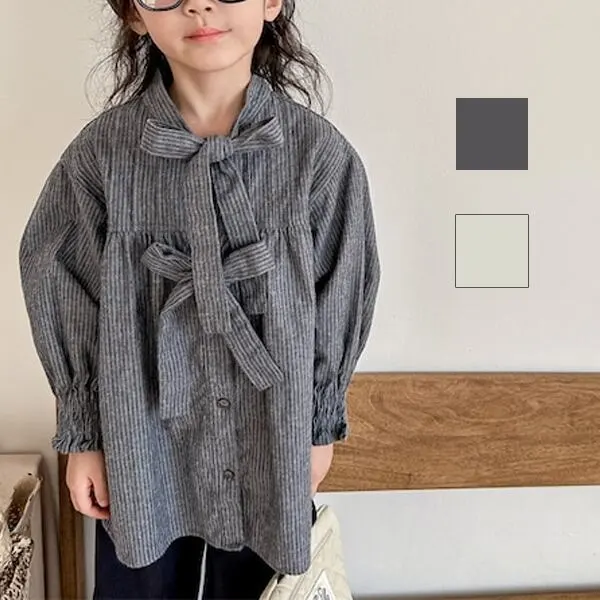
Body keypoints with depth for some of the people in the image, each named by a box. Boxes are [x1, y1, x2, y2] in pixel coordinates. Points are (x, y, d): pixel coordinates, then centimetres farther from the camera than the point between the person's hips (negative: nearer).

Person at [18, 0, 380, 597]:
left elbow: (339, 300, -3)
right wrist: (82, 435, 2)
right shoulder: (103, 149, -10)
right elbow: (60, 292, -2)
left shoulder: (320, 152, -12)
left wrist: (321, 426, 3)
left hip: (271, 442, 0)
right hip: (141, 444, 1)